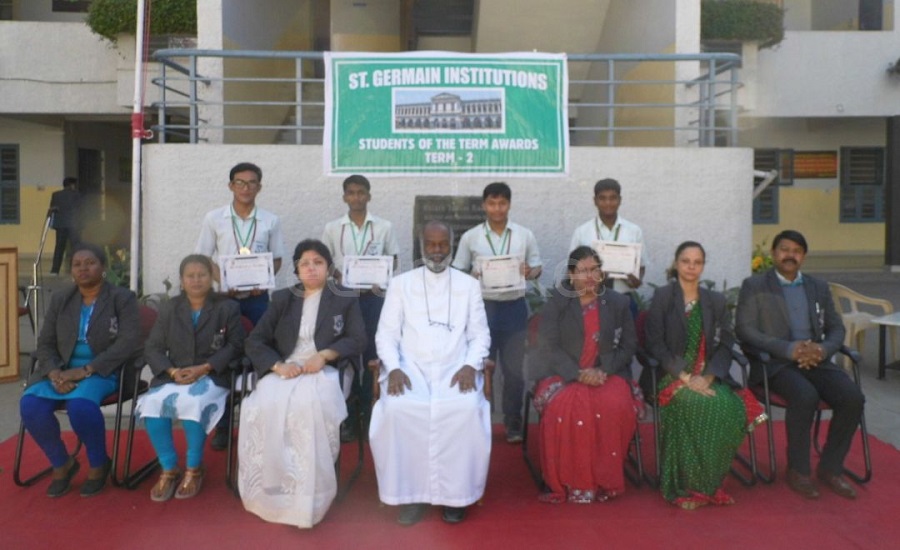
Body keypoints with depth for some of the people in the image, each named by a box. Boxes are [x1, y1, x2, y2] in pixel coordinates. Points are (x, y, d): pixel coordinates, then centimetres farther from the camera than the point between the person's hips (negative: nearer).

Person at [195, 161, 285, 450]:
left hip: (258, 297, 0)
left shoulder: (270, 221, 3)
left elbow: (276, 259, 9)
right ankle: (223, 425, 14)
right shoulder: (214, 218, 1)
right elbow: (203, 258, 3)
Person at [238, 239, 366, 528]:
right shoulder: (282, 299, 18)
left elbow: (358, 340, 3)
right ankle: (273, 490, -20)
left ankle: (306, 495, -26)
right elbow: (254, 341, 10)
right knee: (266, 406, -32)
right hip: (285, 371, 3)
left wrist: (323, 355, -16)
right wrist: (278, 365, -10)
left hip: (324, 372, -2)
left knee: (309, 407, -36)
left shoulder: (346, 300, 13)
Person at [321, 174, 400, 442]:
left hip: (374, 297, 0)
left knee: (372, 354, 4)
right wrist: (339, 276, -10)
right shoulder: (332, 228, 5)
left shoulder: (384, 227, 3)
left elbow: (393, 260, 8)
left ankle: (369, 412, 15)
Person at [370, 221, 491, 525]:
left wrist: (471, 366, -10)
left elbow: (480, 334, 9)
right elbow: (386, 334, 5)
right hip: (411, 367, 0)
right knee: (397, 408, -31)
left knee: (467, 409, -31)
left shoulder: (469, 285, 13)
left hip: (455, 368, 0)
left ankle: (455, 493, -12)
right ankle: (410, 492, -13)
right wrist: (394, 368, -13)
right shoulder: (400, 284, 11)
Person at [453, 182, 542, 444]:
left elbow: (537, 267, 10)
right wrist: (472, 278, -15)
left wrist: (529, 272, -12)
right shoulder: (470, 237, 2)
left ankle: (513, 425, 21)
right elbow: (457, 272, 6)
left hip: (514, 307, 1)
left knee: (515, 368, 6)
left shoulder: (525, 235, 4)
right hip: (482, 307, 0)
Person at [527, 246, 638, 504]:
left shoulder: (617, 302, 7)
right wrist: (578, 373, -19)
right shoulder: (555, 303, 1)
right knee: (567, 408, -33)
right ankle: (570, 482, -16)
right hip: (563, 374, -1)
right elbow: (549, 347, -5)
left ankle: (604, 480, -11)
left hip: (606, 374, 2)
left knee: (615, 407, -30)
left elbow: (629, 345, 7)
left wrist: (603, 371, -10)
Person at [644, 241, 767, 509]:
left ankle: (709, 483, -14)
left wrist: (707, 377, -14)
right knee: (701, 405, -34)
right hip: (673, 375, -3)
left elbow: (725, 345, 5)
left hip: (708, 376, 3)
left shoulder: (716, 301, 14)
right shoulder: (662, 297, 3)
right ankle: (687, 486, -21)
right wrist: (686, 377, -17)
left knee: (731, 407, -29)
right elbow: (656, 345, -5)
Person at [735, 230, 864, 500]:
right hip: (774, 362, -4)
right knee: (806, 396, -32)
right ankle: (798, 470, -13)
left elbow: (836, 328, 15)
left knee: (853, 397, -21)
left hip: (815, 360, 5)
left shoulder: (819, 287, 18)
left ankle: (830, 468, -3)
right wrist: (788, 349, -20)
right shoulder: (754, 286, 3)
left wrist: (823, 349, -10)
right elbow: (745, 330, -7)